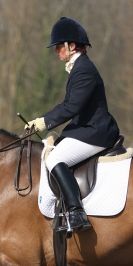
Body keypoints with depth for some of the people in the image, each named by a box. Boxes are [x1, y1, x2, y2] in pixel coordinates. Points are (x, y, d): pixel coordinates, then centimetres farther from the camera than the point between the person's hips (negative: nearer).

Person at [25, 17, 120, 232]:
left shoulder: (83, 70, -16)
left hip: (95, 132, -11)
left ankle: (77, 214, -33)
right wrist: (42, 121, 16)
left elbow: (72, 107, -23)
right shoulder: (79, 67, 17)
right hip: (88, 128, 11)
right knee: (54, 156, 19)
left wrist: (46, 122, -16)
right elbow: (68, 105, 22)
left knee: (55, 159, -24)